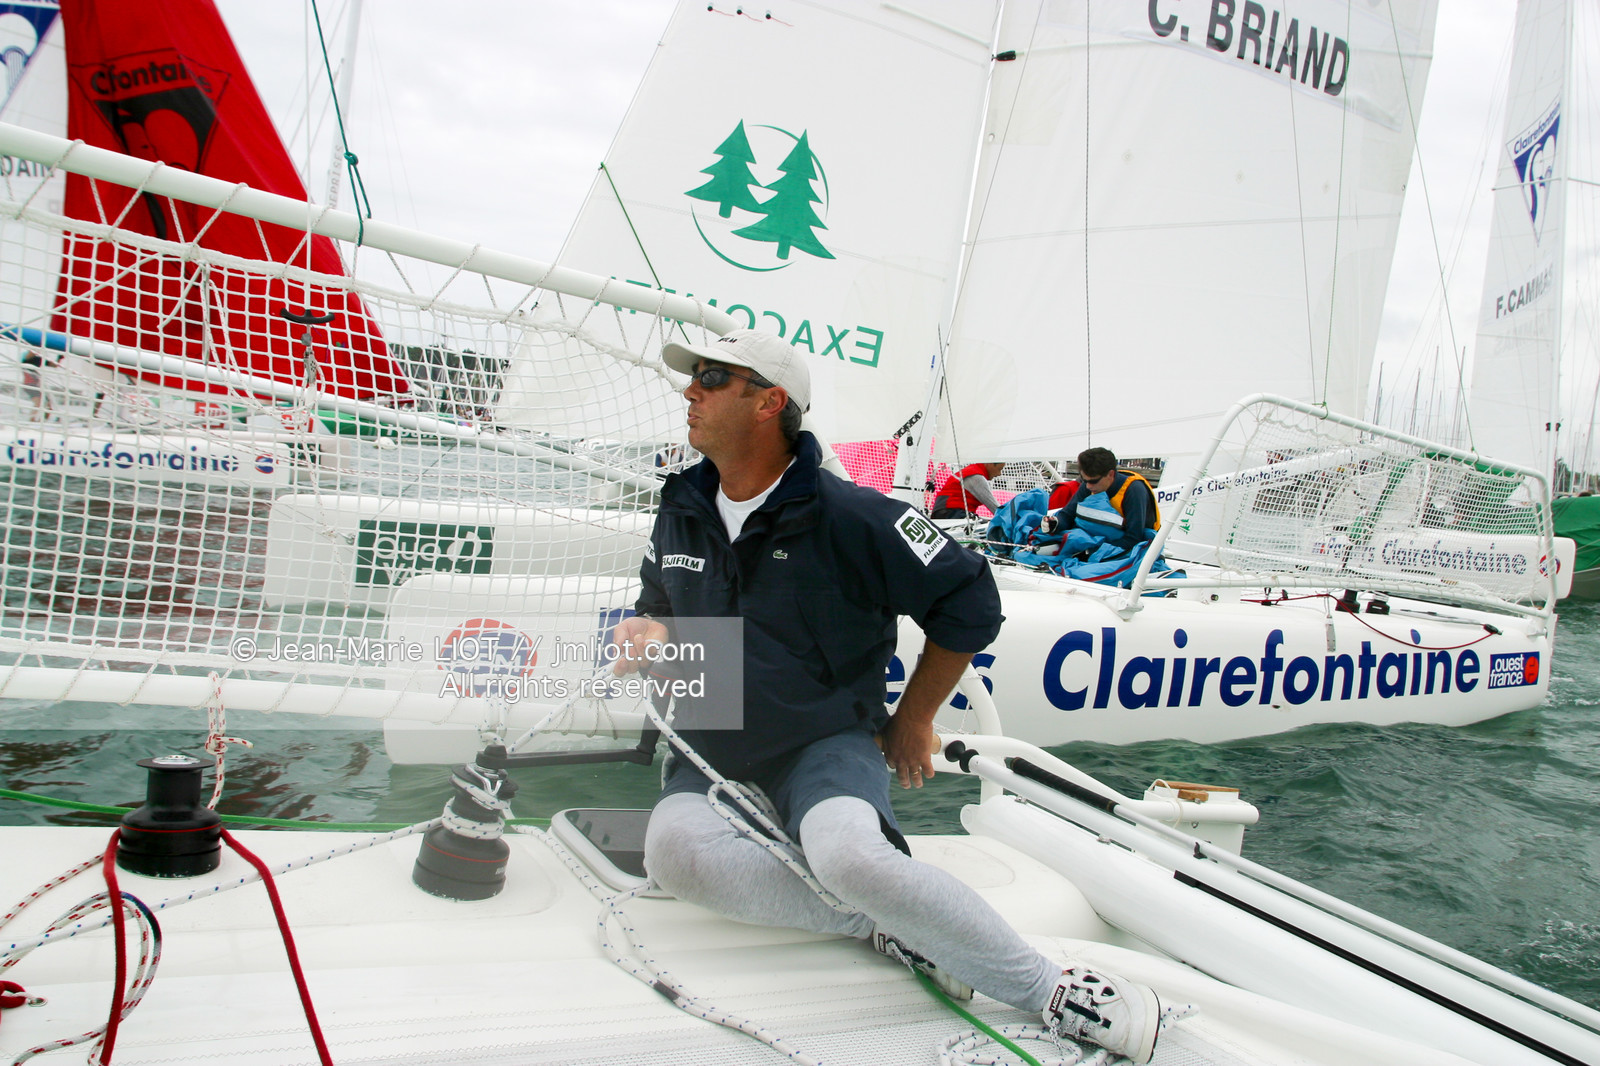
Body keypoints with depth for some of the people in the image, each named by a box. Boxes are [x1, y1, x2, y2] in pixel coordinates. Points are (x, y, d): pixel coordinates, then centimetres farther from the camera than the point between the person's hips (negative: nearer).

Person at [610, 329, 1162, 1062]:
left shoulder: (846, 515, -12)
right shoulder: (681, 511, 6)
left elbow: (969, 601, -6)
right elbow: (661, 608, 22)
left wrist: (912, 721, 0)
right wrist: (650, 634, -3)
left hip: (827, 744, -5)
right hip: (713, 757, 5)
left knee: (848, 854, -37)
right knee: (674, 848, -30)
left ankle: (1050, 991, -18)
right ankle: (885, 925, -17)